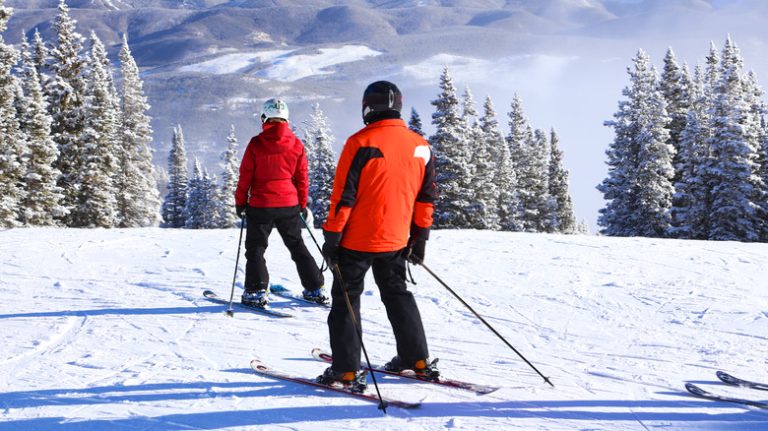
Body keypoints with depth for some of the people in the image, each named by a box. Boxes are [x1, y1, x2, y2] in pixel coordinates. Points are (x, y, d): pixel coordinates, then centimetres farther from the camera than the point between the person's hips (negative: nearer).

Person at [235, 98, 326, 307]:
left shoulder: (256, 144, -9)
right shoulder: (296, 144, -1)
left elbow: (245, 176, -5)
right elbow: (302, 178, 5)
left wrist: (240, 201, 7)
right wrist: (303, 203, 16)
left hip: (261, 205, -3)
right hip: (289, 204, 3)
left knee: (255, 248, 8)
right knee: (297, 245, 16)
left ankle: (257, 291, -2)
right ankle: (315, 289, 17)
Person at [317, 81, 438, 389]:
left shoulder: (361, 143, -14)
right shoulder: (420, 146, 3)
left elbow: (343, 196, -15)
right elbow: (426, 197, 9)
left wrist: (331, 236, -9)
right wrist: (420, 236, 18)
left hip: (357, 239, -5)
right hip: (396, 240, 5)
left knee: (346, 300, 4)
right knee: (397, 295, 21)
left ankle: (346, 371, 2)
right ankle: (417, 360, 24)